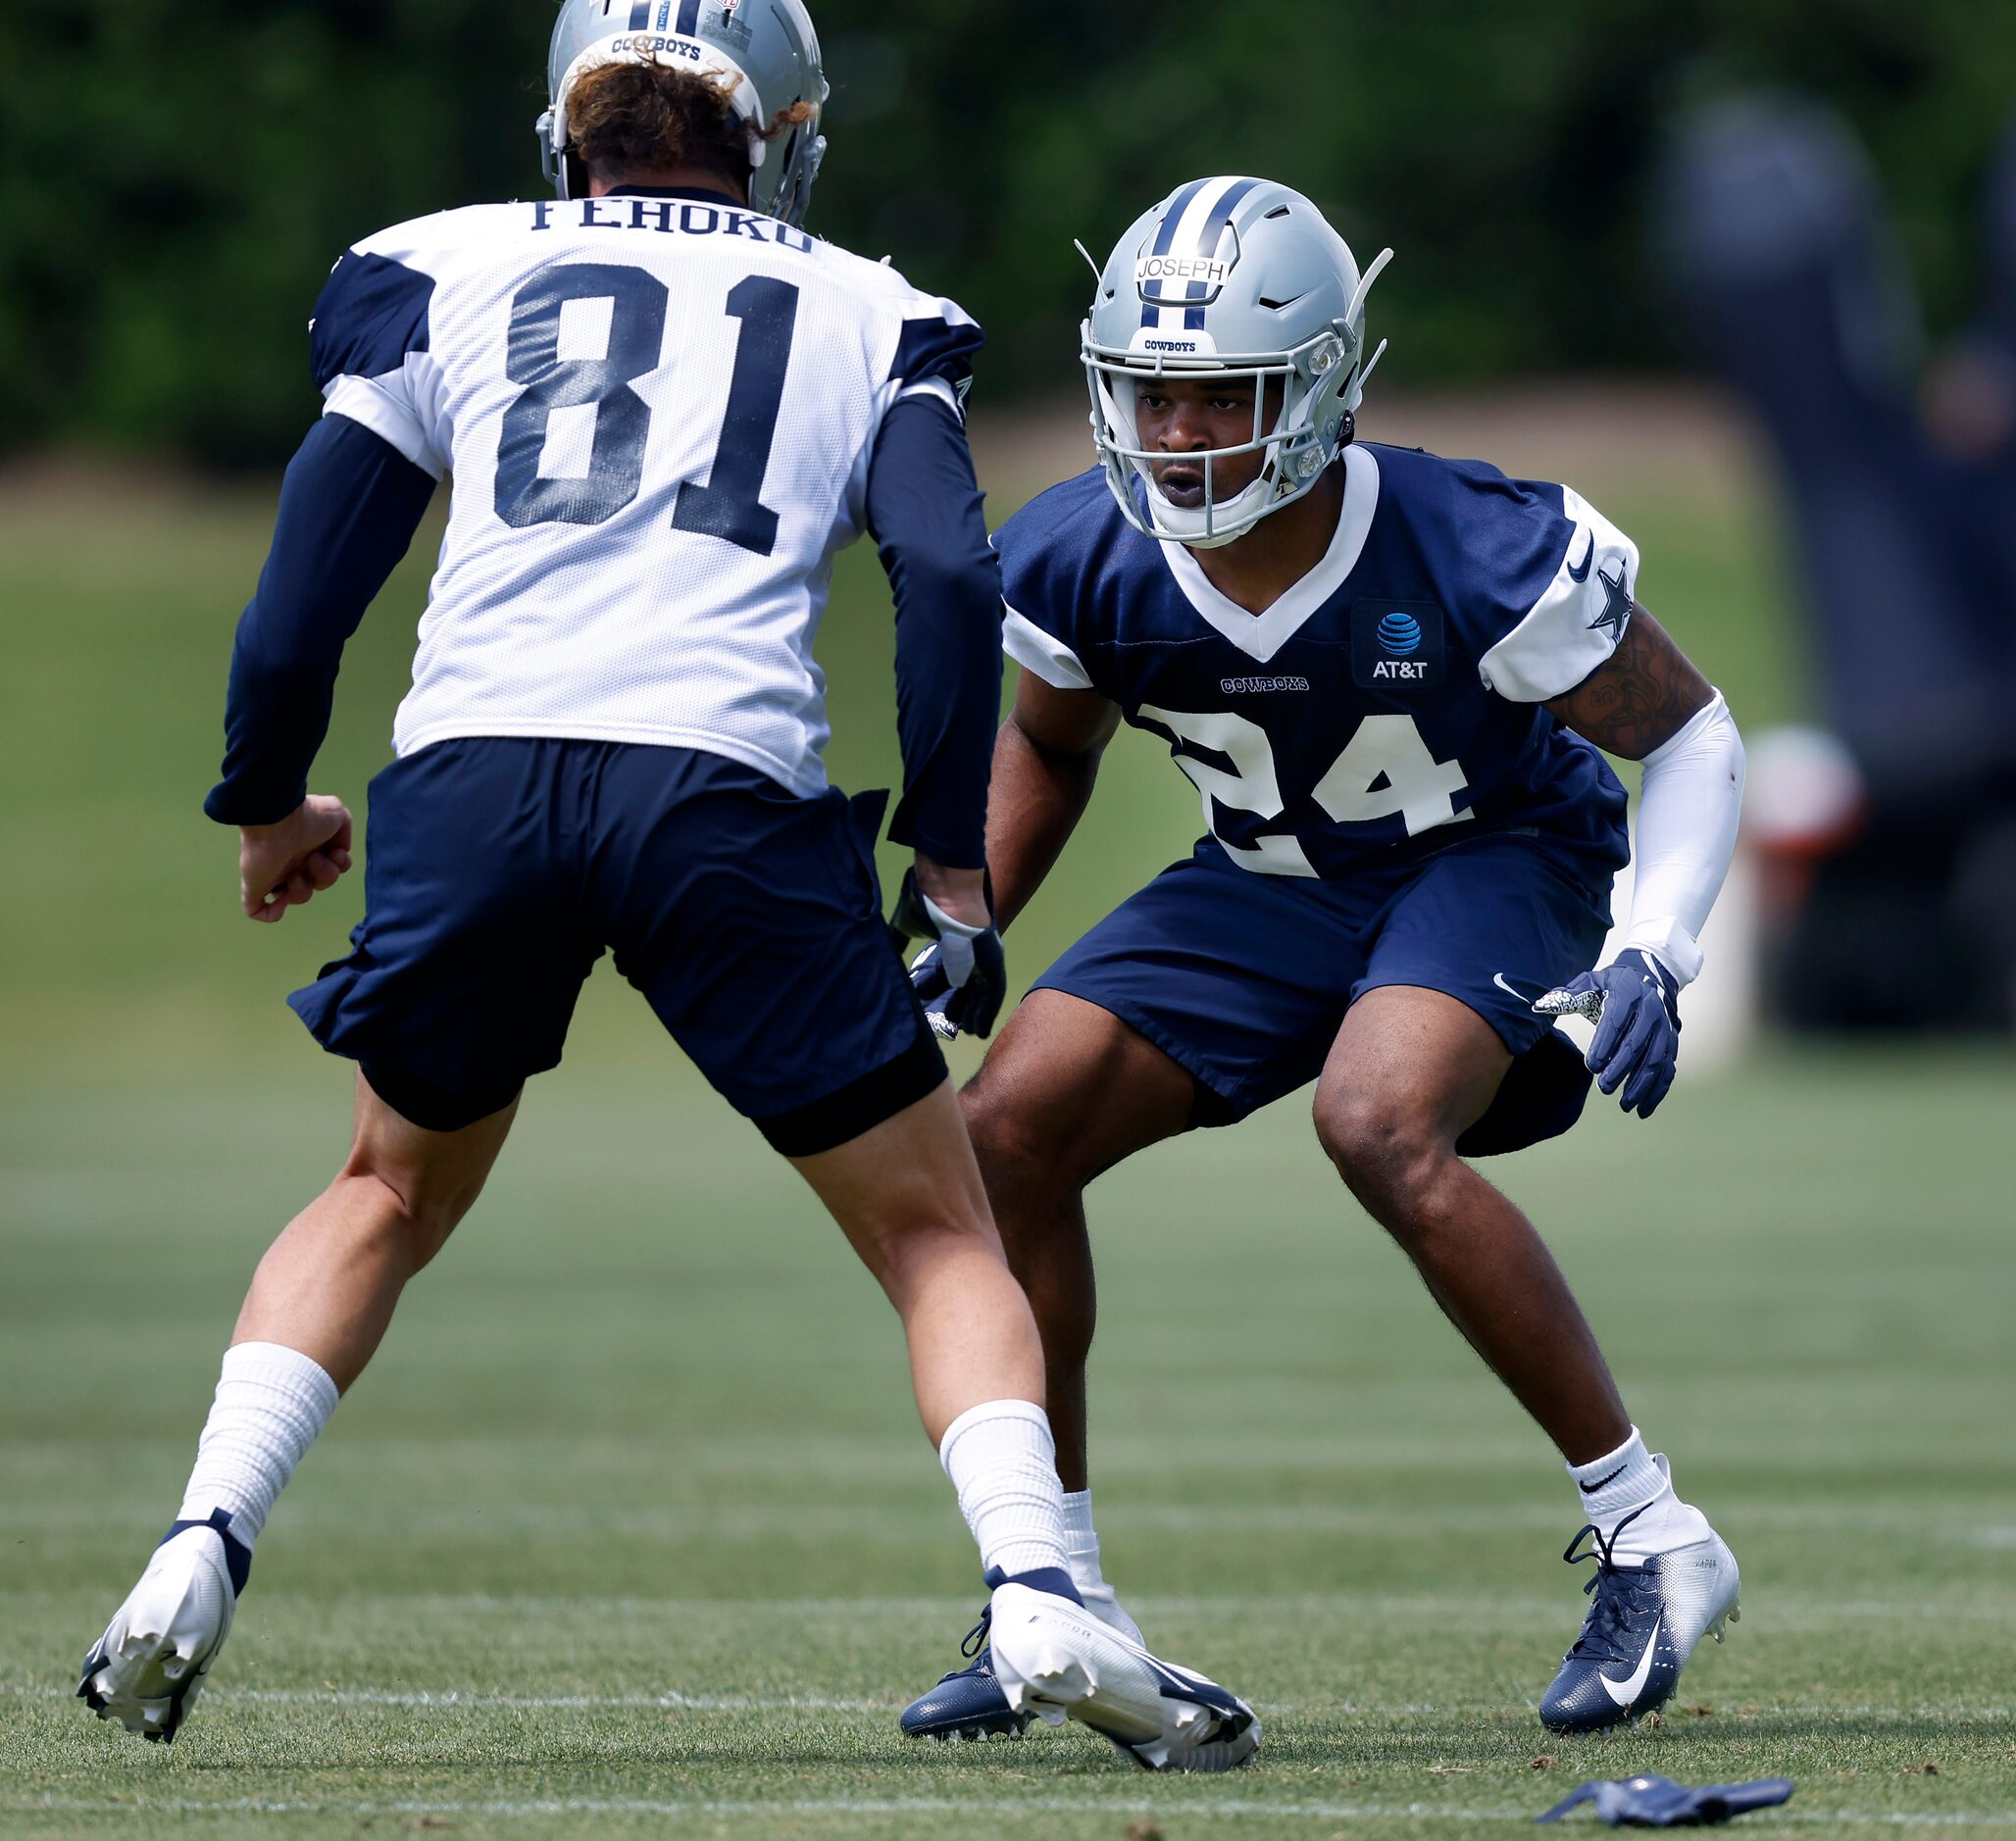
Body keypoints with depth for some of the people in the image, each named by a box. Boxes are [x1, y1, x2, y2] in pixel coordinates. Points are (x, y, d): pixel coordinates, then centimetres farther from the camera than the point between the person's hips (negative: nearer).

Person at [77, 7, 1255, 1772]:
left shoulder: (445, 276, 21)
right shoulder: (864, 317, 20)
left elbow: (305, 588, 15)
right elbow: (950, 573, 3)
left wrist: (268, 802, 31)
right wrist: (952, 854, 11)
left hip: (473, 767, 2)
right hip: (724, 784, -1)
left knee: (392, 1193, 27)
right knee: (937, 1230, 13)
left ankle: (198, 1556, 11)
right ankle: (1037, 1597, -9)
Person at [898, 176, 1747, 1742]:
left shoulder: (1473, 557, -29)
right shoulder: (1085, 562, -16)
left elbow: (1691, 734, -15)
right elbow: (1050, 746, 9)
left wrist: (1655, 954, -29)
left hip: (1493, 860, -5)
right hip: (1273, 885, 5)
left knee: (1378, 1127, -35)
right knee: (1007, 1129, -11)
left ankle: (1649, 1539, -22)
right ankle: (1059, 1599, 3)